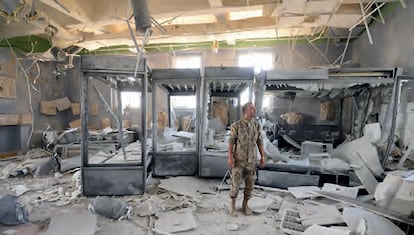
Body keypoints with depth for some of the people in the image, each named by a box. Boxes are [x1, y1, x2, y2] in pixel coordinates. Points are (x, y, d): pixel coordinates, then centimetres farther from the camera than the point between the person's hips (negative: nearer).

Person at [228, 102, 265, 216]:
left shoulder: (257, 126, 1)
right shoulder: (236, 125, -10)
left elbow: (260, 142, 6)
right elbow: (231, 141, -9)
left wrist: (262, 157, 3)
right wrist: (230, 157, -14)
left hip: (251, 160, 4)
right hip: (239, 160, -3)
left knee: (250, 184, 9)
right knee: (235, 183, 1)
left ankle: (245, 205, 28)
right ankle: (232, 204, 23)